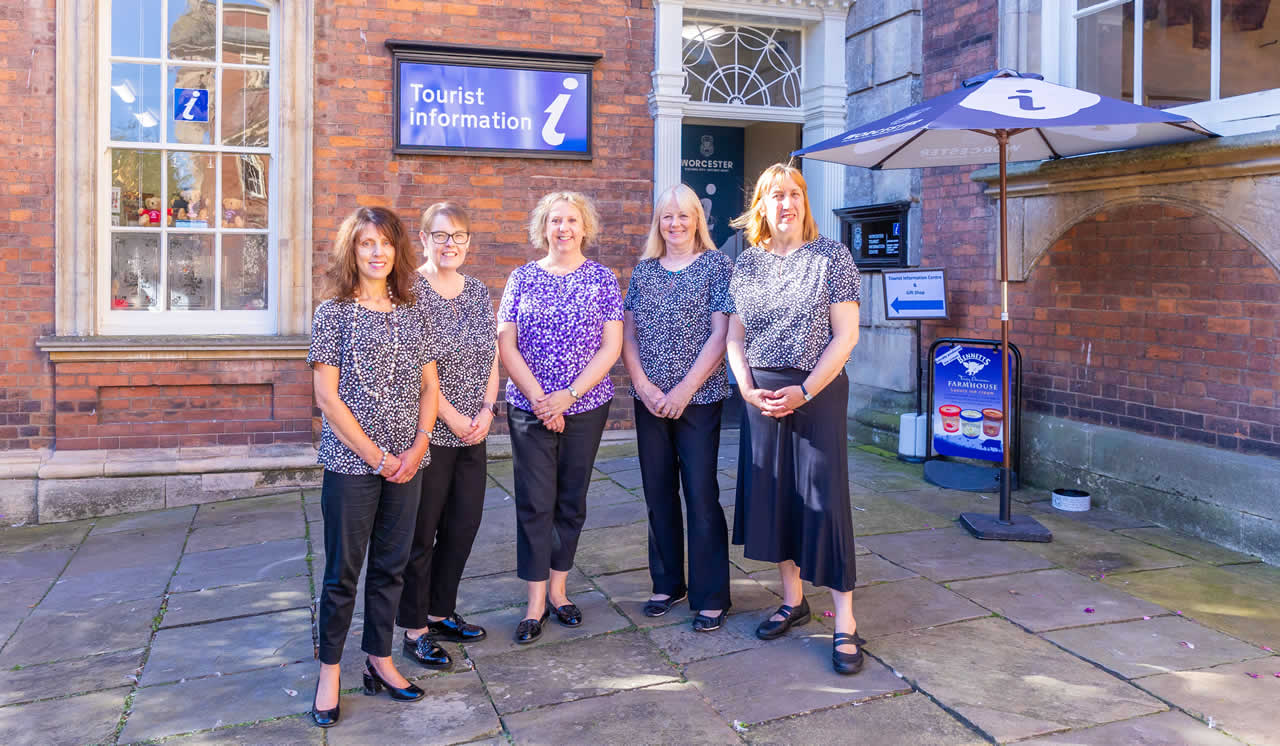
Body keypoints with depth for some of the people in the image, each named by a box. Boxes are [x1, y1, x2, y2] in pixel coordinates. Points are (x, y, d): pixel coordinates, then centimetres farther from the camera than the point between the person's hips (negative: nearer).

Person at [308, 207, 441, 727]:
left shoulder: (410, 314, 8)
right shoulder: (333, 313, -4)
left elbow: (429, 385, 10)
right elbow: (327, 397, -9)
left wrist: (417, 448, -4)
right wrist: (377, 457, -11)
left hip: (406, 465, 4)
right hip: (350, 465, -4)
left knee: (391, 566, 13)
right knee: (343, 571, 5)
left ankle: (379, 661, 28)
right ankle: (329, 674, 20)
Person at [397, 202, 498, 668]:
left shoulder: (479, 292, 11)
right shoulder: (410, 290, -9)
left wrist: (487, 410, -1)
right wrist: (451, 416, -14)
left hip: (473, 433, 6)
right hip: (427, 432, -6)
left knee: (463, 525, 13)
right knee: (421, 532, 3)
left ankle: (441, 612, 30)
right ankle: (415, 629, 17)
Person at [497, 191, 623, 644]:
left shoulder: (602, 278, 2)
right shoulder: (523, 278, 4)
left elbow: (611, 346, -4)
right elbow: (506, 344, 0)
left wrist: (567, 395, -12)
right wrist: (538, 397, -11)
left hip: (587, 407, 1)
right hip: (528, 407, 0)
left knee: (572, 500, 9)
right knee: (535, 501, 1)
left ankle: (558, 588, 25)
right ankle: (536, 602, 11)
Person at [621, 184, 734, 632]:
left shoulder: (716, 266, -1)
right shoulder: (643, 270, 11)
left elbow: (720, 334, -8)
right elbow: (628, 333, 8)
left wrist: (685, 389, -13)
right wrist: (642, 384, -6)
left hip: (699, 399, -4)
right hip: (649, 401, 4)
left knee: (701, 495, -3)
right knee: (658, 494, 11)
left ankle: (711, 598, 8)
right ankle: (668, 584, 26)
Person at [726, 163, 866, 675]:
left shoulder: (832, 257, -4)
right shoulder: (747, 263, 8)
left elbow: (845, 335, -8)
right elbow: (735, 336, 9)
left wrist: (803, 392, -15)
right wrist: (749, 389, -6)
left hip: (818, 390, -4)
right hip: (761, 395, 4)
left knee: (823, 498, -5)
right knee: (771, 494, 9)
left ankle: (845, 623, 3)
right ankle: (793, 600, 26)